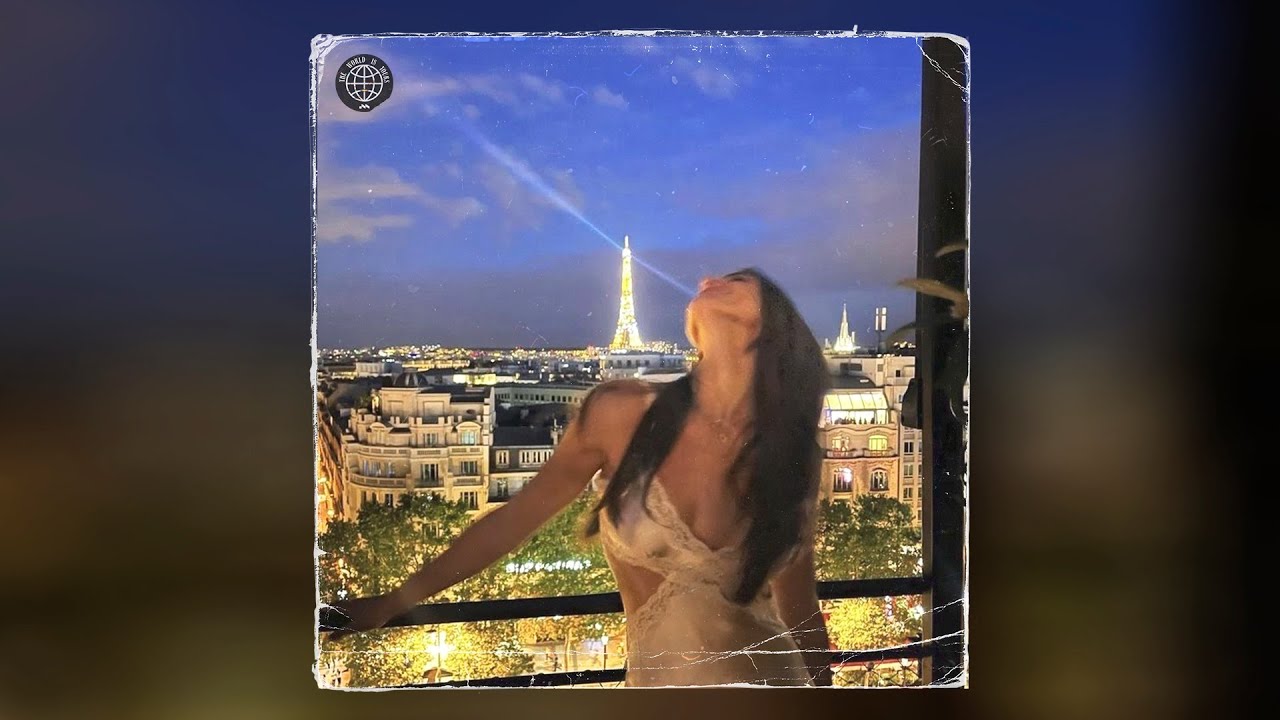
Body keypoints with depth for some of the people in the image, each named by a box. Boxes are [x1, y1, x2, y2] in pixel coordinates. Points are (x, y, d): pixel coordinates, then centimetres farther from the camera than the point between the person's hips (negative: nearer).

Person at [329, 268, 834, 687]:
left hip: (774, 680, 1)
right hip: (658, 683, 0)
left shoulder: (790, 455, -10)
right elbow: (518, 518, -3)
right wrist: (391, 603, 5)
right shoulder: (622, 414, -14)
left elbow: (800, 608, 2)